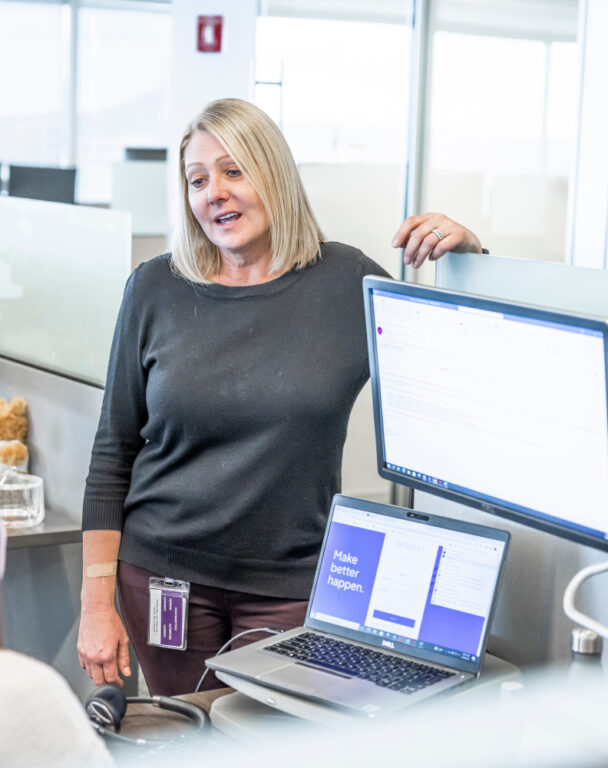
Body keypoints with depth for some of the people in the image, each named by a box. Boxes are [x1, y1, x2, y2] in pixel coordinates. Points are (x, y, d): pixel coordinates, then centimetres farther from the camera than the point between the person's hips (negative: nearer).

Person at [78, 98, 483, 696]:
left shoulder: (345, 281, -2)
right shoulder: (156, 289, -1)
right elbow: (112, 456, 3)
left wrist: (467, 256, -14)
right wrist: (97, 603, -1)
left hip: (292, 585, 0)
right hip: (162, 574, 1)